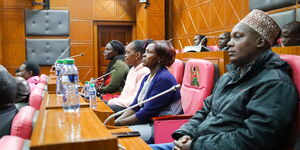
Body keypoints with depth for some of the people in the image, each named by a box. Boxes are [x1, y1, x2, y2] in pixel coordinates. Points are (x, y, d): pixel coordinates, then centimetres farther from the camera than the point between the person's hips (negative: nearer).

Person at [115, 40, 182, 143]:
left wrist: (119, 122, -13)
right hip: (147, 122, 9)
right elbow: (135, 106, 12)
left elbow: (148, 113, -20)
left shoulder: (164, 79, -17)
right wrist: (116, 121, -2)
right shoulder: (147, 77, 12)